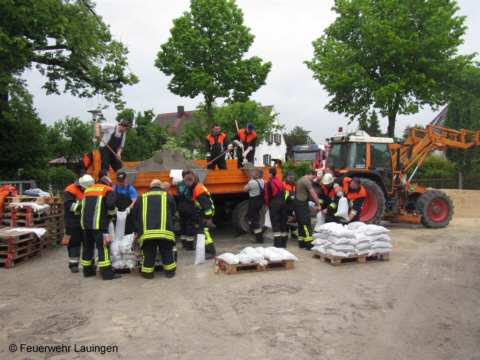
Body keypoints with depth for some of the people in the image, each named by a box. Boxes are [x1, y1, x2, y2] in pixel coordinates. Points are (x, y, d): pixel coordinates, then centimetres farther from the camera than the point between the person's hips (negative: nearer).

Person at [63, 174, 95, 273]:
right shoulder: (70, 190, -12)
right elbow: (69, 205, -21)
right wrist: (82, 206, -30)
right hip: (73, 222, -5)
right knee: (74, 242, 2)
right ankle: (73, 264, 13)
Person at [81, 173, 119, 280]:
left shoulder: (88, 190, 23)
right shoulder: (108, 189, 3)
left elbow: (84, 206, 25)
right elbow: (110, 204, -13)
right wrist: (111, 216, 5)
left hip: (85, 223, 7)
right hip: (99, 223, -6)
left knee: (87, 246, 16)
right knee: (102, 247, -6)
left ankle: (87, 270, 25)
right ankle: (107, 273, -8)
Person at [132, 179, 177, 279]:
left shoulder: (142, 197, 15)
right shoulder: (167, 196, 12)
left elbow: (135, 215, 22)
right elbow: (173, 212, 21)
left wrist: (137, 230, 34)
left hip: (146, 232, 1)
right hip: (165, 231, 0)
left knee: (148, 253, 12)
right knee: (167, 252, 13)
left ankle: (147, 273, 20)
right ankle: (170, 272, 21)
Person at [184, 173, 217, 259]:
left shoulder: (198, 191, -25)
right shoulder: (196, 186, 8)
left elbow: (206, 204, -26)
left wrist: (208, 218, -23)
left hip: (206, 213, -10)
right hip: (202, 213, 10)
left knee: (204, 232, -13)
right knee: (202, 232, 17)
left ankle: (212, 252, -12)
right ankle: (207, 249, 27)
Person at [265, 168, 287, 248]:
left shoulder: (270, 183, -7)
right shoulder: (280, 181, 15)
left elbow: (268, 195, -8)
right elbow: (283, 193, 17)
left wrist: (268, 205, 5)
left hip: (274, 203, -7)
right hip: (283, 202, 7)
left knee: (275, 223, -3)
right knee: (283, 222, 11)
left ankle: (277, 243, -4)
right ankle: (283, 242, 16)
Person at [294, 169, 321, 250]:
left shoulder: (300, 180, 19)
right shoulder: (306, 181, -12)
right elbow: (313, 194, -14)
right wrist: (318, 204, -6)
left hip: (297, 203, 10)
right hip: (302, 204, -10)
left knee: (301, 224, 12)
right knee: (306, 223, -10)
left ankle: (301, 243, 15)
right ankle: (309, 244, -11)